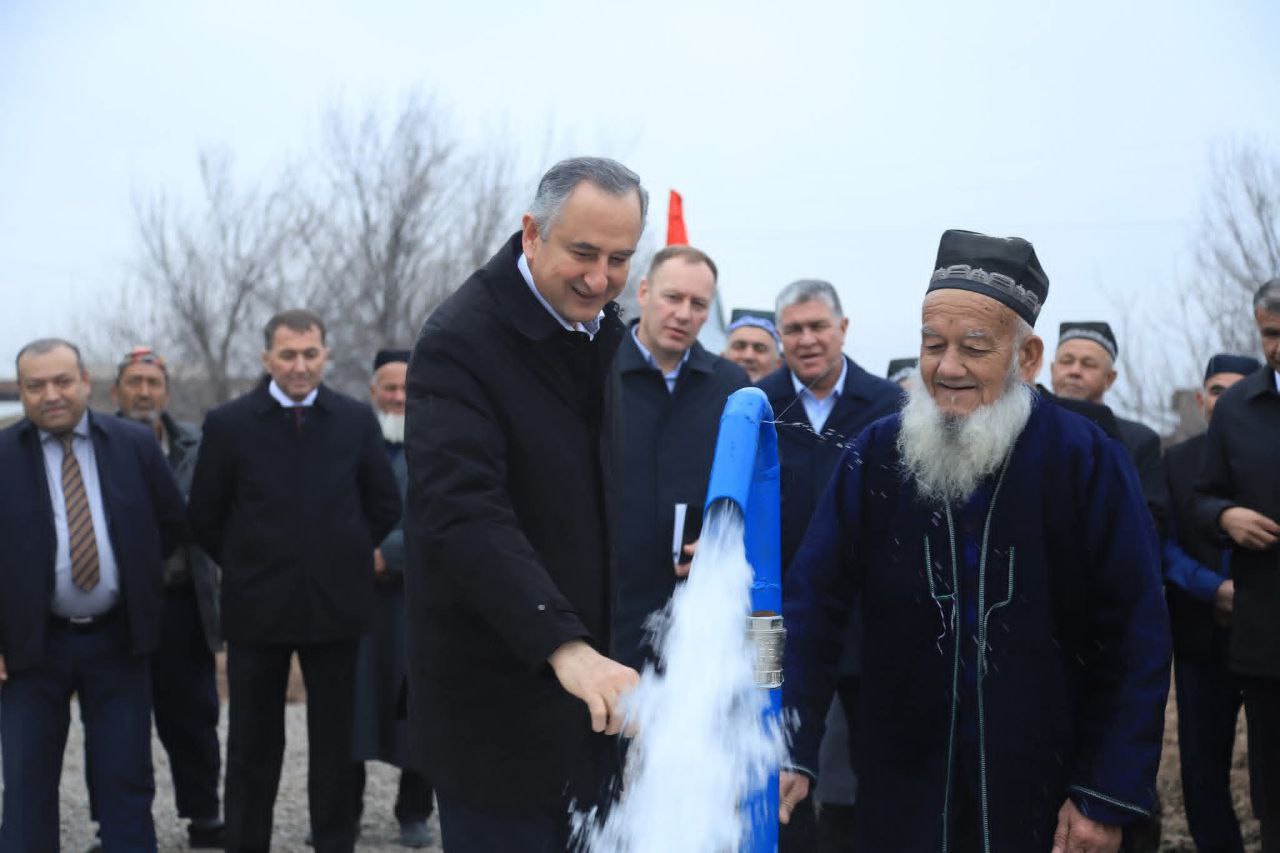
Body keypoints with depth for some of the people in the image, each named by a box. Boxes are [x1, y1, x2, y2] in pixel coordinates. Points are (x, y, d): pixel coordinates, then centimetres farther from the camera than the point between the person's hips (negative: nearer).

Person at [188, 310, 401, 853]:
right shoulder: (229, 424, -3)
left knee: (335, 738, 10)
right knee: (253, 743, 9)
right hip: (257, 605, -1)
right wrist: (248, 566, 5)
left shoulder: (356, 420, 1)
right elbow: (204, 517, 4)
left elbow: (385, 505, 9)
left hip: (336, 601, 1)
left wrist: (344, 558, 7)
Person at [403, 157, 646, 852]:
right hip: (497, 704, -7)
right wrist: (563, 644, -38)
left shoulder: (603, 333, 9)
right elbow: (463, 514, -29)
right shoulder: (460, 341, -17)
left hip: (587, 674, 7)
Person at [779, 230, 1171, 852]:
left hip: (1045, 798, -1)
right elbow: (811, 607, -8)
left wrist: (1108, 796, -11)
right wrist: (787, 750, -19)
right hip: (903, 794, 2)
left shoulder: (1087, 461, -11)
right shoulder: (875, 456, -6)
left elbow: (1136, 639, -9)